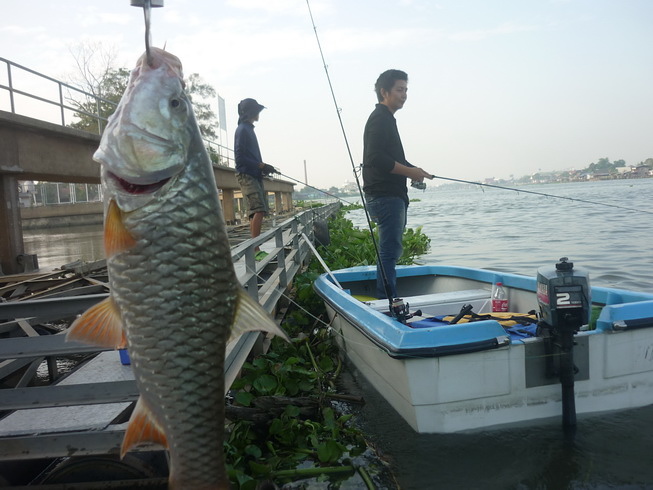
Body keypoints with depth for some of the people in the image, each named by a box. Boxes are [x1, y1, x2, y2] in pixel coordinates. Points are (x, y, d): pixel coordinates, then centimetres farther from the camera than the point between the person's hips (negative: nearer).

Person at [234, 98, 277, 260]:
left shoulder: (249, 129, 22)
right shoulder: (242, 130, -7)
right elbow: (240, 157, -14)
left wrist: (263, 168, 10)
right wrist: (261, 165, -15)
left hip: (255, 176, 10)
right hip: (246, 175, -10)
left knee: (257, 212, 7)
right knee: (258, 210, -19)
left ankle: (255, 249, 10)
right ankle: (255, 250, -20)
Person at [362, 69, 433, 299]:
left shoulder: (386, 119, 24)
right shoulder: (380, 118, -9)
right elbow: (376, 158, -21)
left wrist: (413, 170, 11)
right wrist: (410, 171, -15)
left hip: (392, 196, 11)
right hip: (386, 195, -11)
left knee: (391, 250, 15)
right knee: (390, 250, -10)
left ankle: (389, 300, 24)